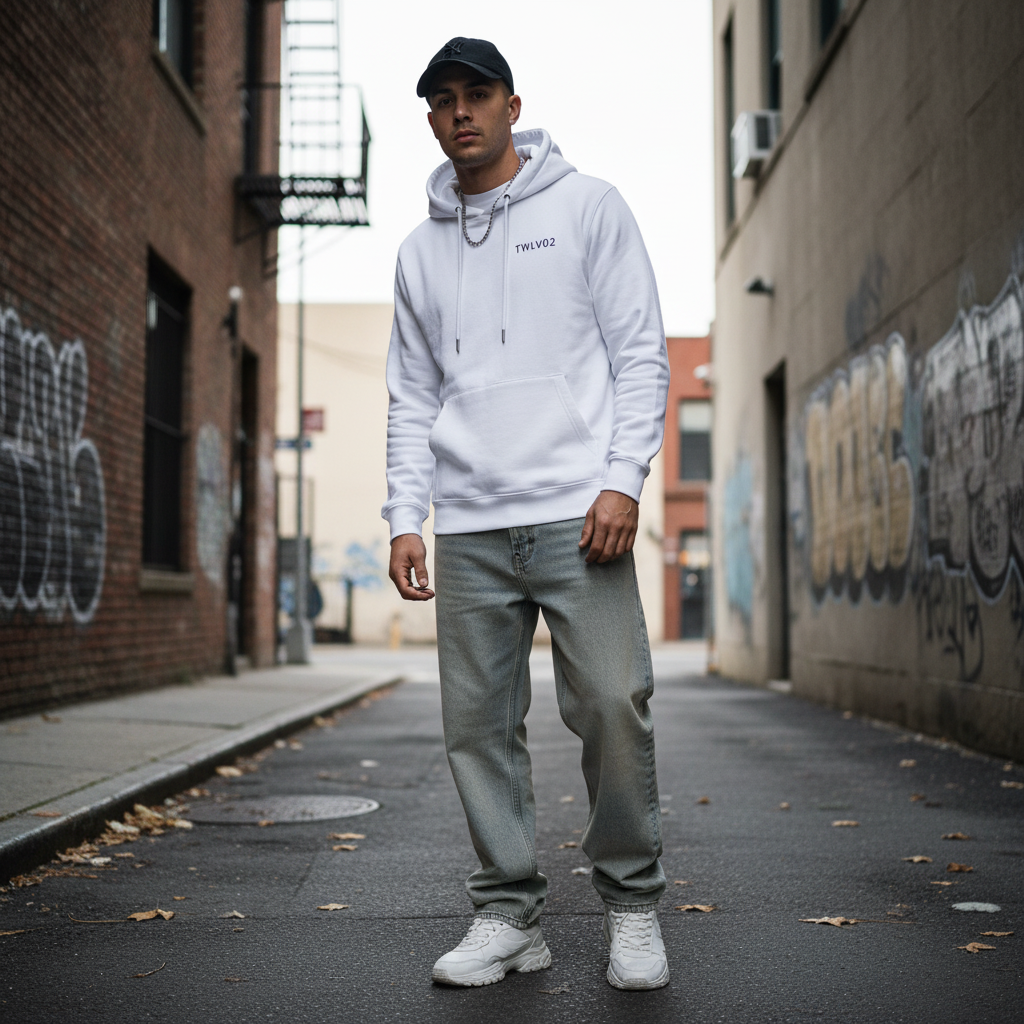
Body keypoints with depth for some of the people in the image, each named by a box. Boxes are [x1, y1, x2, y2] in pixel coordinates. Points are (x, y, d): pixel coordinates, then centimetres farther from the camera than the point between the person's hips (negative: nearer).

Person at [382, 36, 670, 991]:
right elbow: (412, 398, 17)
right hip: (468, 527, 4)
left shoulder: (587, 206, 7)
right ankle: (508, 915, 14)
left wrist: (622, 478, -11)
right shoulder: (420, 250, 18)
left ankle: (631, 902, 9)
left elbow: (640, 353, 1)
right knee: (478, 724, 2)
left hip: (576, 514, -4)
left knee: (612, 707, -9)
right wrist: (404, 516, 6)